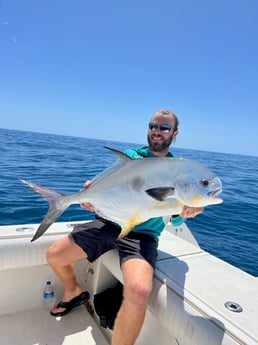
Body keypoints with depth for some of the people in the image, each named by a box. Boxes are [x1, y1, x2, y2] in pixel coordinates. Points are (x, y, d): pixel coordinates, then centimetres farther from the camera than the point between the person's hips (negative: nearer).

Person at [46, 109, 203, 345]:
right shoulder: (131, 156, 7)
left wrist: (189, 208, -31)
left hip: (142, 234, -3)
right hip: (110, 222, 4)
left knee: (138, 292, -31)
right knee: (54, 255, 1)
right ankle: (73, 292, 32)